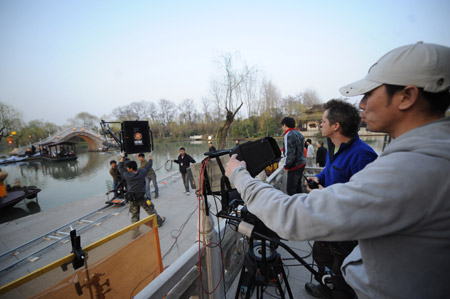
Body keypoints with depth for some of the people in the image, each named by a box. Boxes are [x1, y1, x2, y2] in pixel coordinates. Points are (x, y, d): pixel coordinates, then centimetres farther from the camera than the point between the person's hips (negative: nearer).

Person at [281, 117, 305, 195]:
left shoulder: (288, 135, -19)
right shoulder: (298, 133, 10)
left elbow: (290, 154, -24)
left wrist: (286, 166, -12)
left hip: (294, 166, -10)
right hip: (301, 164, 10)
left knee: (290, 190, -2)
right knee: (298, 187, 22)